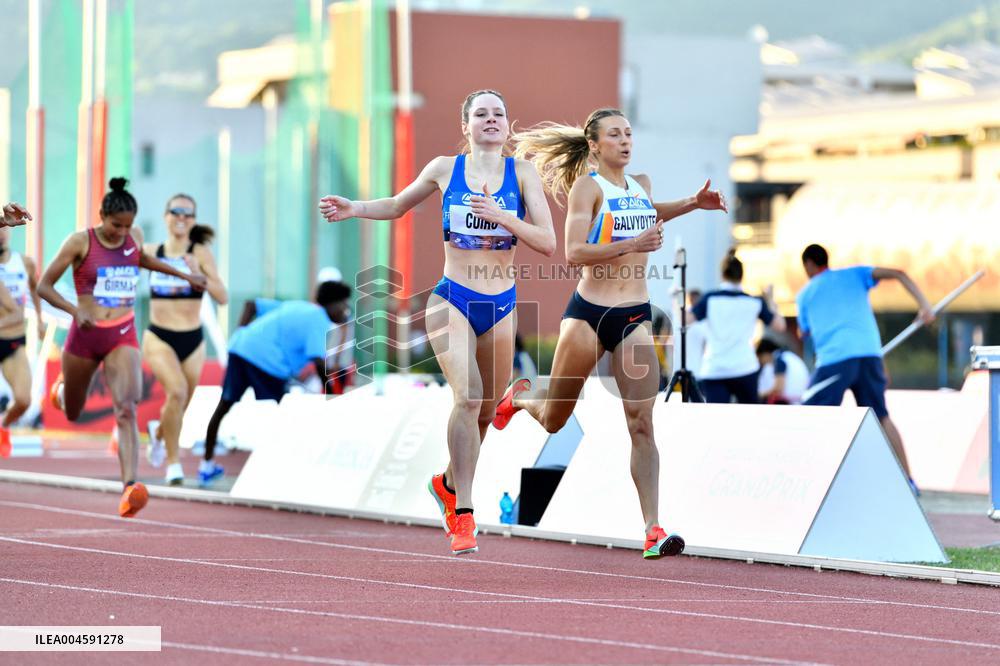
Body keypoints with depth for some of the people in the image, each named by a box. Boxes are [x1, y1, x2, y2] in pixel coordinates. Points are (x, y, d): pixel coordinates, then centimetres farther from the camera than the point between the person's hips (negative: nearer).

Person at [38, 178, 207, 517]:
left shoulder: (135, 236, 1)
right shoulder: (80, 242, -11)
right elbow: (44, 286, -10)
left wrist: (184, 275, 24)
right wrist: (76, 311, -24)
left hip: (123, 336, 1)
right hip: (85, 335, -1)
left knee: (126, 410, -21)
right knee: (72, 413, 20)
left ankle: (129, 489, -33)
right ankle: (61, 387, 60)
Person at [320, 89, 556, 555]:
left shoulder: (522, 173, 1)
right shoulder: (445, 168, 1)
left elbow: (548, 243, -5)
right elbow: (397, 206, 18)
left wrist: (501, 216, -17)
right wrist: (354, 209, 1)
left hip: (501, 306, 3)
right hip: (452, 301, -2)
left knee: (486, 410, 13)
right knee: (468, 396, -23)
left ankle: (448, 483, 43)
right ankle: (463, 516, -20)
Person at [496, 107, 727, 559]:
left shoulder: (641, 185, 11)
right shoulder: (587, 186, -8)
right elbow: (573, 252, -18)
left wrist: (693, 204, 22)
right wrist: (632, 245, -27)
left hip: (635, 317, 4)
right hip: (588, 313, -4)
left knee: (641, 424, -10)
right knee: (554, 421, 13)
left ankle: (653, 531, -14)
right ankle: (519, 397, 49)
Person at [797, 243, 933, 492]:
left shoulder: (805, 294, 18)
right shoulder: (855, 274, 20)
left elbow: (803, 333, 27)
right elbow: (897, 274, 8)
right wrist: (924, 306, 4)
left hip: (834, 358, -3)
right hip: (870, 353, 3)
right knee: (880, 416, 16)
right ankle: (908, 480, 15)